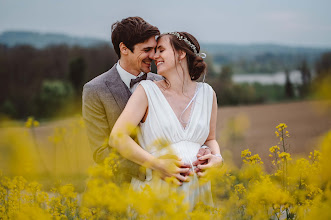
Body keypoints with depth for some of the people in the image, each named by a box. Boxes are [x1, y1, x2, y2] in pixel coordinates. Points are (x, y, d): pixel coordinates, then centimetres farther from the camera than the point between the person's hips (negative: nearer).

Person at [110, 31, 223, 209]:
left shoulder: (207, 94, 9)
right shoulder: (147, 90, -1)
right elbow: (117, 137, -9)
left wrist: (217, 158, -1)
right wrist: (158, 164, -17)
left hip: (196, 188, 3)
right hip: (156, 190, -3)